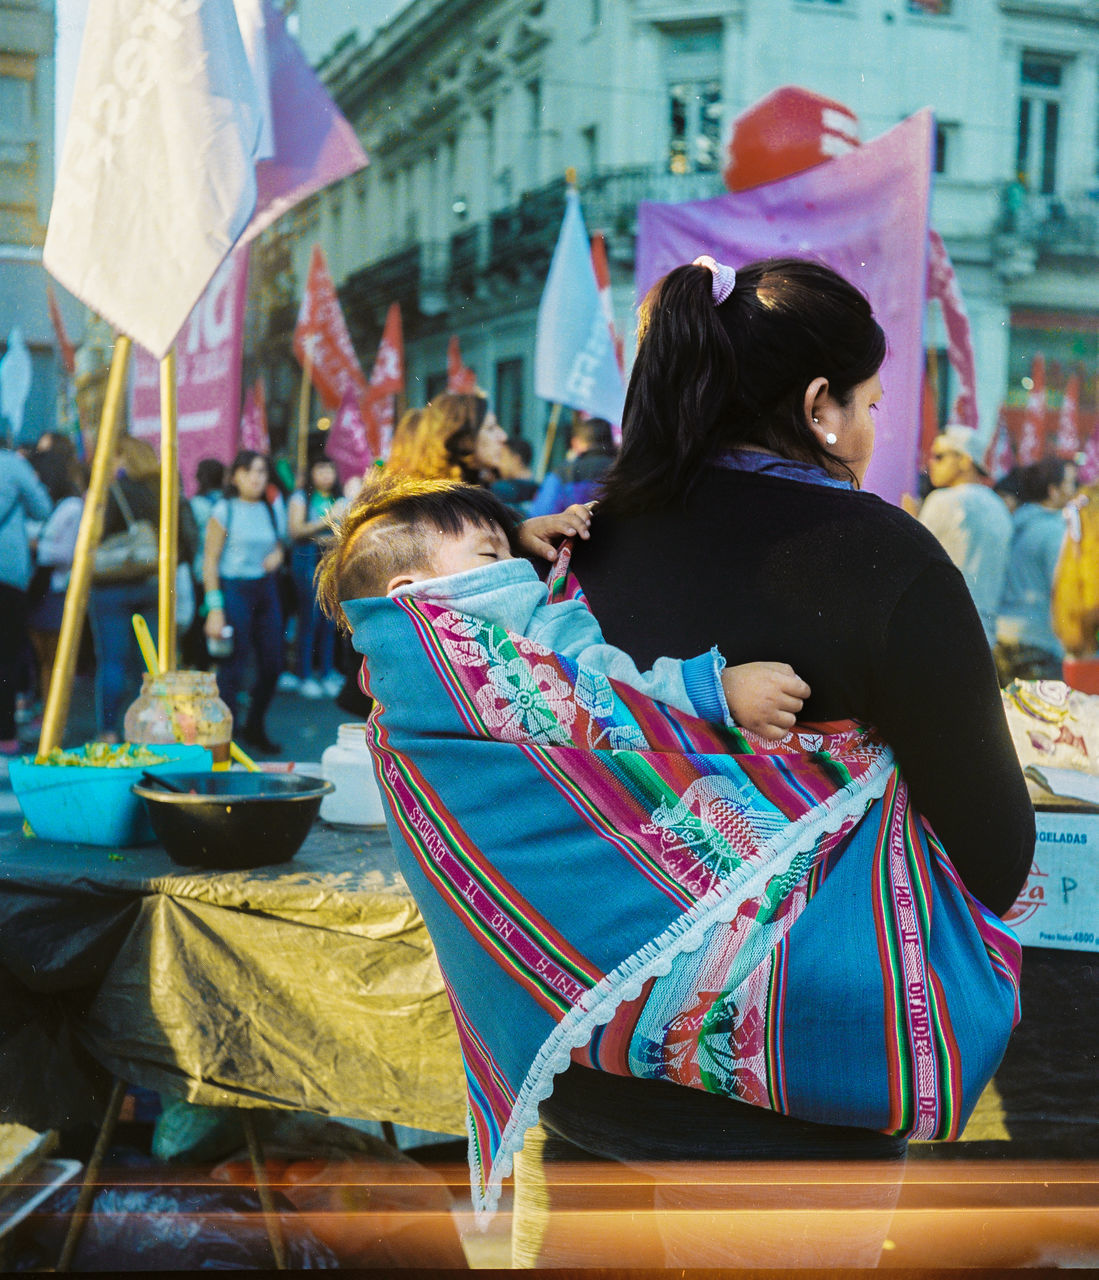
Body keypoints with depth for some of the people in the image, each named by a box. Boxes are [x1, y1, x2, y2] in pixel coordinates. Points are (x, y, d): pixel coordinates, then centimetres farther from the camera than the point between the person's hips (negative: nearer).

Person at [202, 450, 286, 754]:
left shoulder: (272, 509, 10)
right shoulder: (225, 511, -6)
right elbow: (210, 561, -7)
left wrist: (278, 553, -1)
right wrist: (214, 609, -14)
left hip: (266, 589, 6)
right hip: (234, 589, -6)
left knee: (272, 664, 6)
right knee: (234, 665, -7)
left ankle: (255, 729, 25)